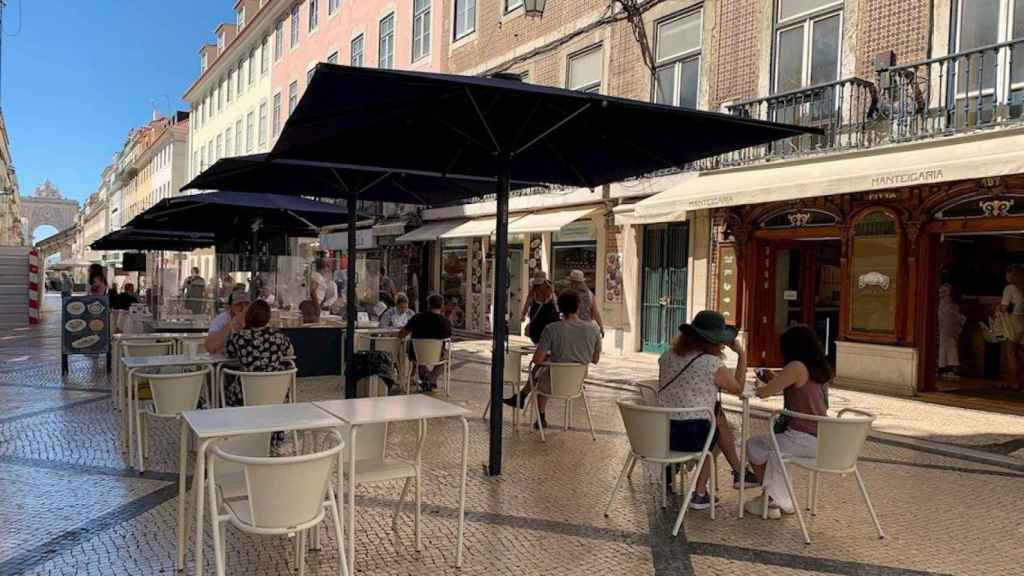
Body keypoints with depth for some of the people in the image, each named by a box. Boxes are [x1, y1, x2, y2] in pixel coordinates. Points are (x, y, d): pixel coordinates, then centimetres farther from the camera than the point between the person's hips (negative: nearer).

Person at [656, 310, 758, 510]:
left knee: (718, 417, 29)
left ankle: (738, 472, 39)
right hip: (693, 437, -5)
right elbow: (738, 389, 5)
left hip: (662, 432, 6)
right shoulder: (713, 364, -14)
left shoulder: (667, 356, 4)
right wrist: (742, 355, 12)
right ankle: (700, 493, 32)